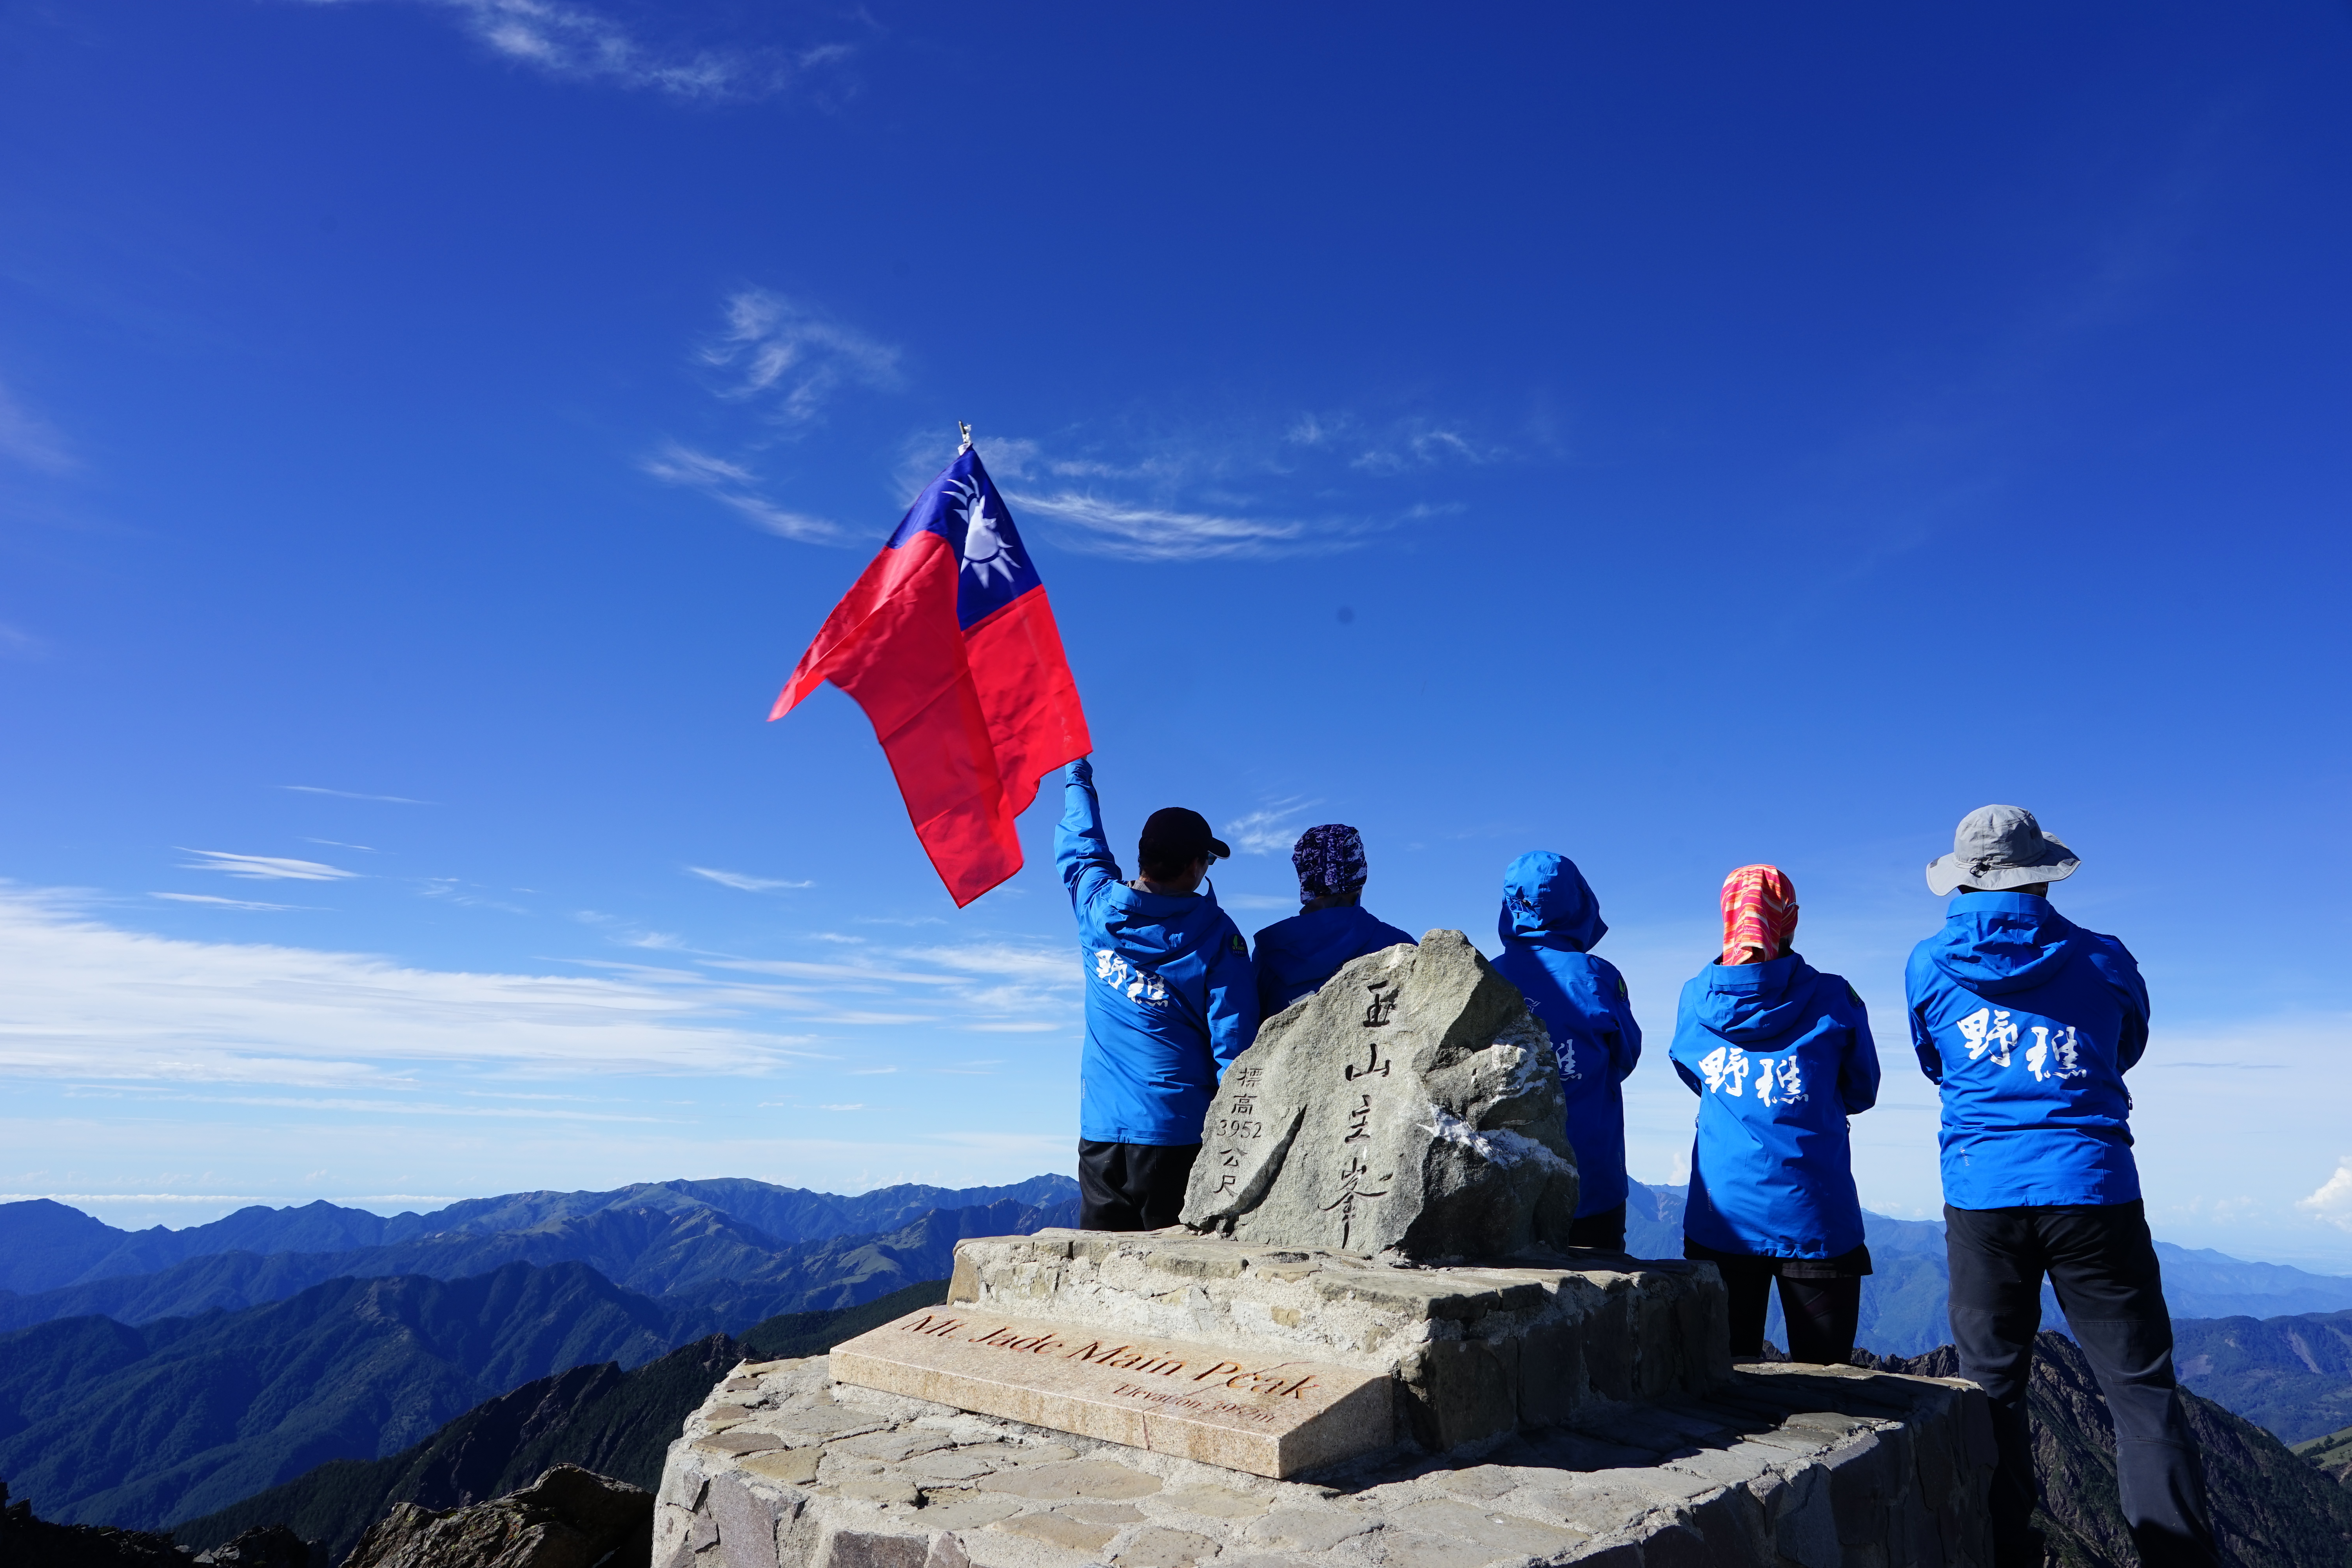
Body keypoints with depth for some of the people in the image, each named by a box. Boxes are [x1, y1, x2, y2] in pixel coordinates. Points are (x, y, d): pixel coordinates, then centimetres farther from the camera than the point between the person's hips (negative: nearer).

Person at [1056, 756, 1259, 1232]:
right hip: (1178, 1130, -4)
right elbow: (1234, 1040, -9)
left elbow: (1080, 845, 25)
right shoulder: (1215, 933, -7)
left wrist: (1078, 777, 42)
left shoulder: (1096, 906, 4)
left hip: (1101, 1127, 4)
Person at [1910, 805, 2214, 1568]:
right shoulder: (2101, 959, 2)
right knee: (2142, 1389, 6)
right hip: (2093, 1192, 0)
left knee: (1992, 1390, 10)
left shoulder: (1929, 965, 2)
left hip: (1983, 1197, 1)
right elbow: (2128, 1048, 20)